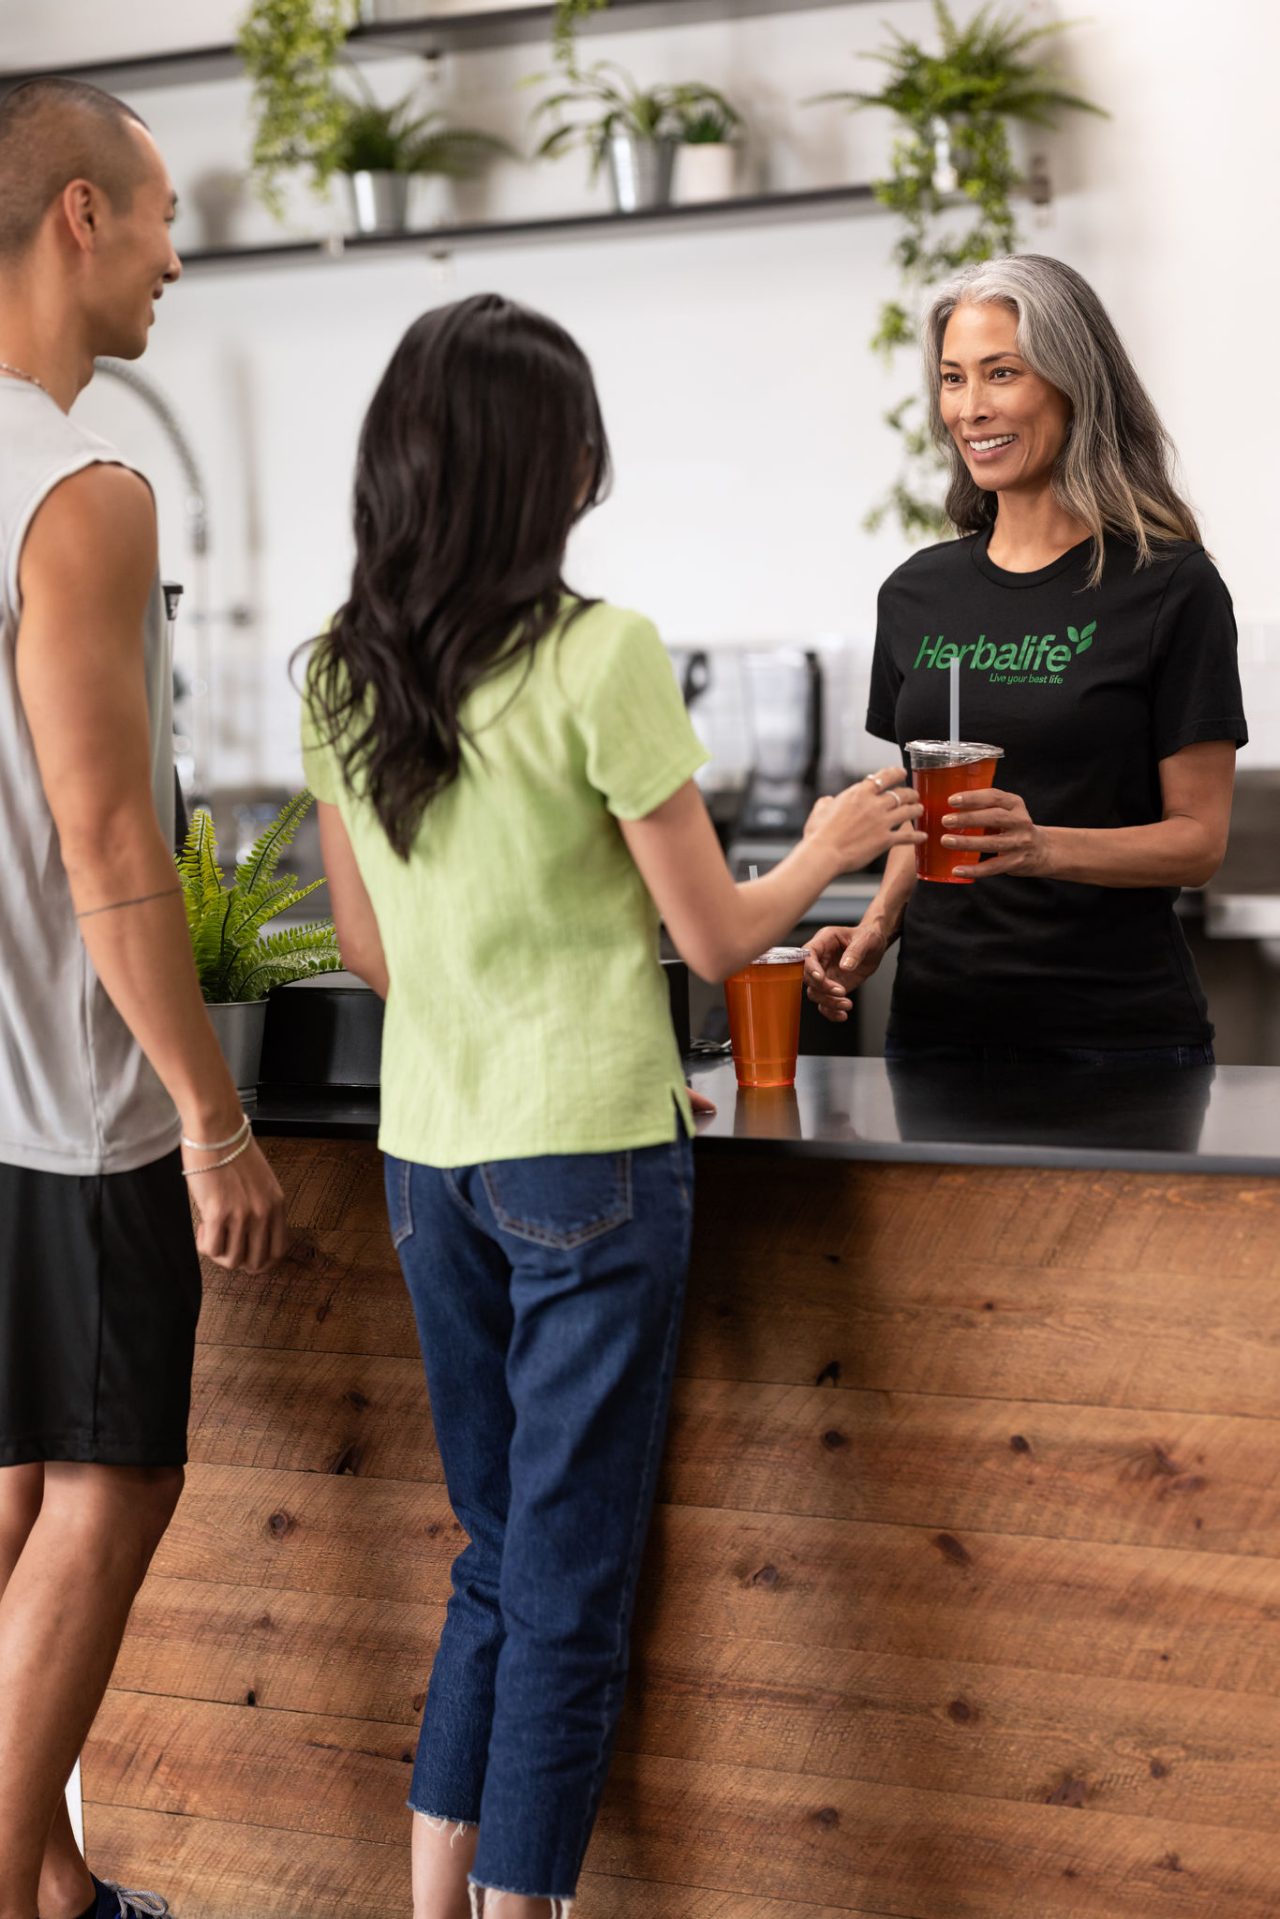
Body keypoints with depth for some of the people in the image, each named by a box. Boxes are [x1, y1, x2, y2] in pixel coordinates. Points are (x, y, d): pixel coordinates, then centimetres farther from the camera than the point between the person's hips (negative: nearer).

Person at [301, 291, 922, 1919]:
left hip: (426, 1156, 6)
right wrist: (829, 851, 11)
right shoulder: (600, 656, -14)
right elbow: (713, 937, -7)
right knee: (569, 1586, 4)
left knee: (499, 1554, 19)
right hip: (587, 1158, -6)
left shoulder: (340, 675, 4)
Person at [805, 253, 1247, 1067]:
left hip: (1114, 1031, -4)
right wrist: (877, 926, -1)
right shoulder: (918, 594, 8)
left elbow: (1199, 838, -8)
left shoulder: (1169, 587, -7)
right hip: (938, 1021, 4)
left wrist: (1044, 846, -24)